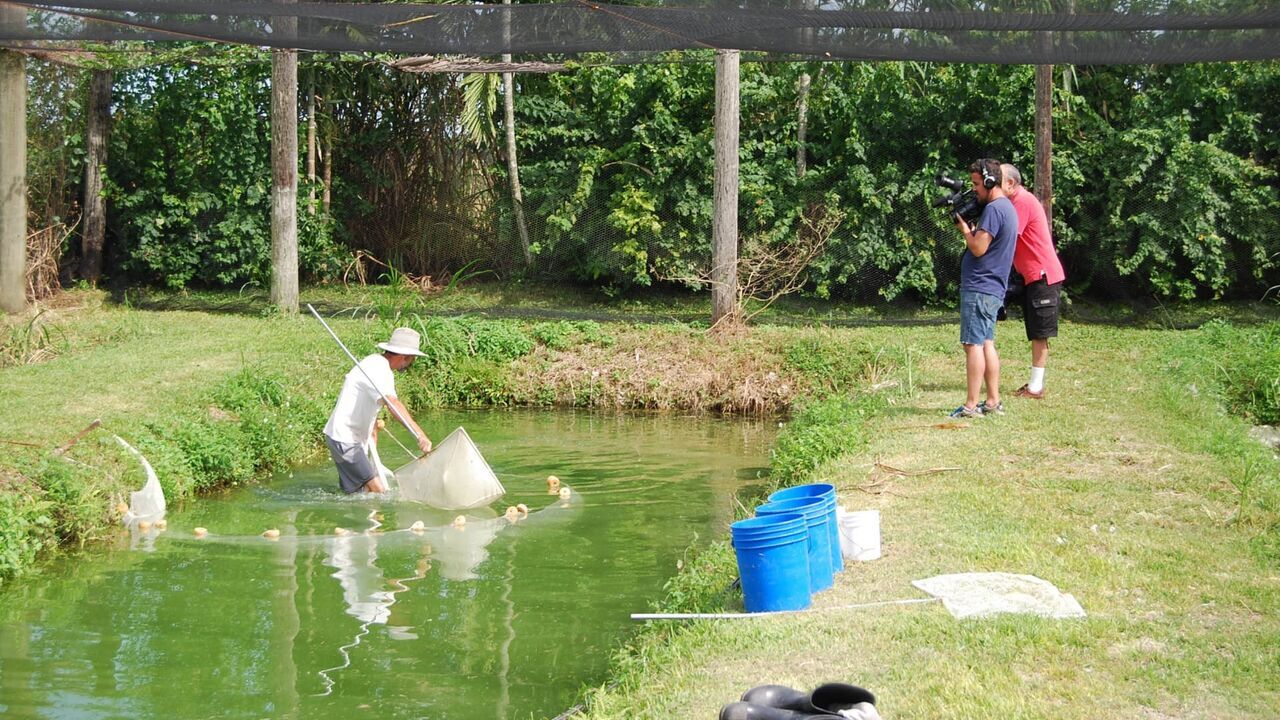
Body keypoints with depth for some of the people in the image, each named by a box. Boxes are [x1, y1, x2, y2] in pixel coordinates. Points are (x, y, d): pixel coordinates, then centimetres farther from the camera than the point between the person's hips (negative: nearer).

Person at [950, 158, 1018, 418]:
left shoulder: (993, 209, -16)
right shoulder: (1007, 207, 16)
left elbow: (978, 248, -20)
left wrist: (964, 227, -6)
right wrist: (971, 228, 6)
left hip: (978, 288, -10)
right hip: (993, 289, 10)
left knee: (973, 344, -9)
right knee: (987, 343, 13)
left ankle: (970, 406, -10)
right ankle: (993, 403, 14)